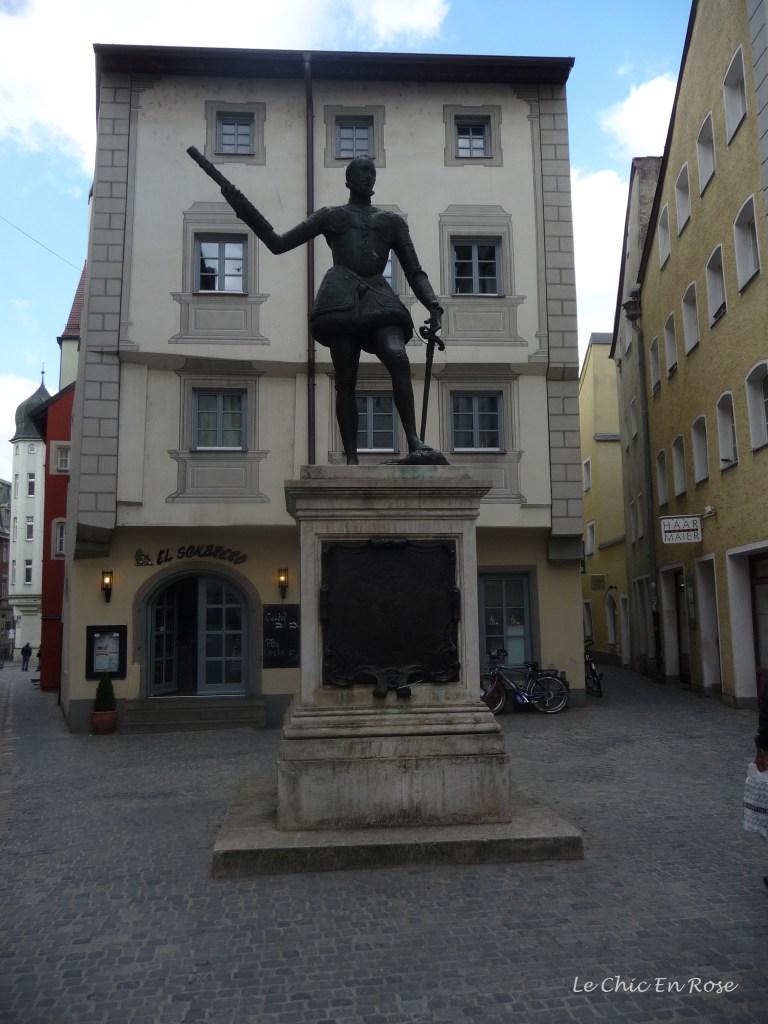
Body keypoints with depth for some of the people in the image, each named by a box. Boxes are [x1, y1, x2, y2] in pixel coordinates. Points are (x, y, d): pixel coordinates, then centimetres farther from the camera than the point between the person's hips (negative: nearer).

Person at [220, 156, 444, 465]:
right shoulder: (330, 216, 20)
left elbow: (414, 272, 17)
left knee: (398, 358, -27)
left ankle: (414, 444, -36)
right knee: (346, 379, -9)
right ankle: (351, 460, -10)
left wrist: (433, 306, -1)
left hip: (378, 298, 1)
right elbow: (278, 243, 16)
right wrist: (241, 205, 7)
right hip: (341, 297, -1)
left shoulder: (393, 221, 24)